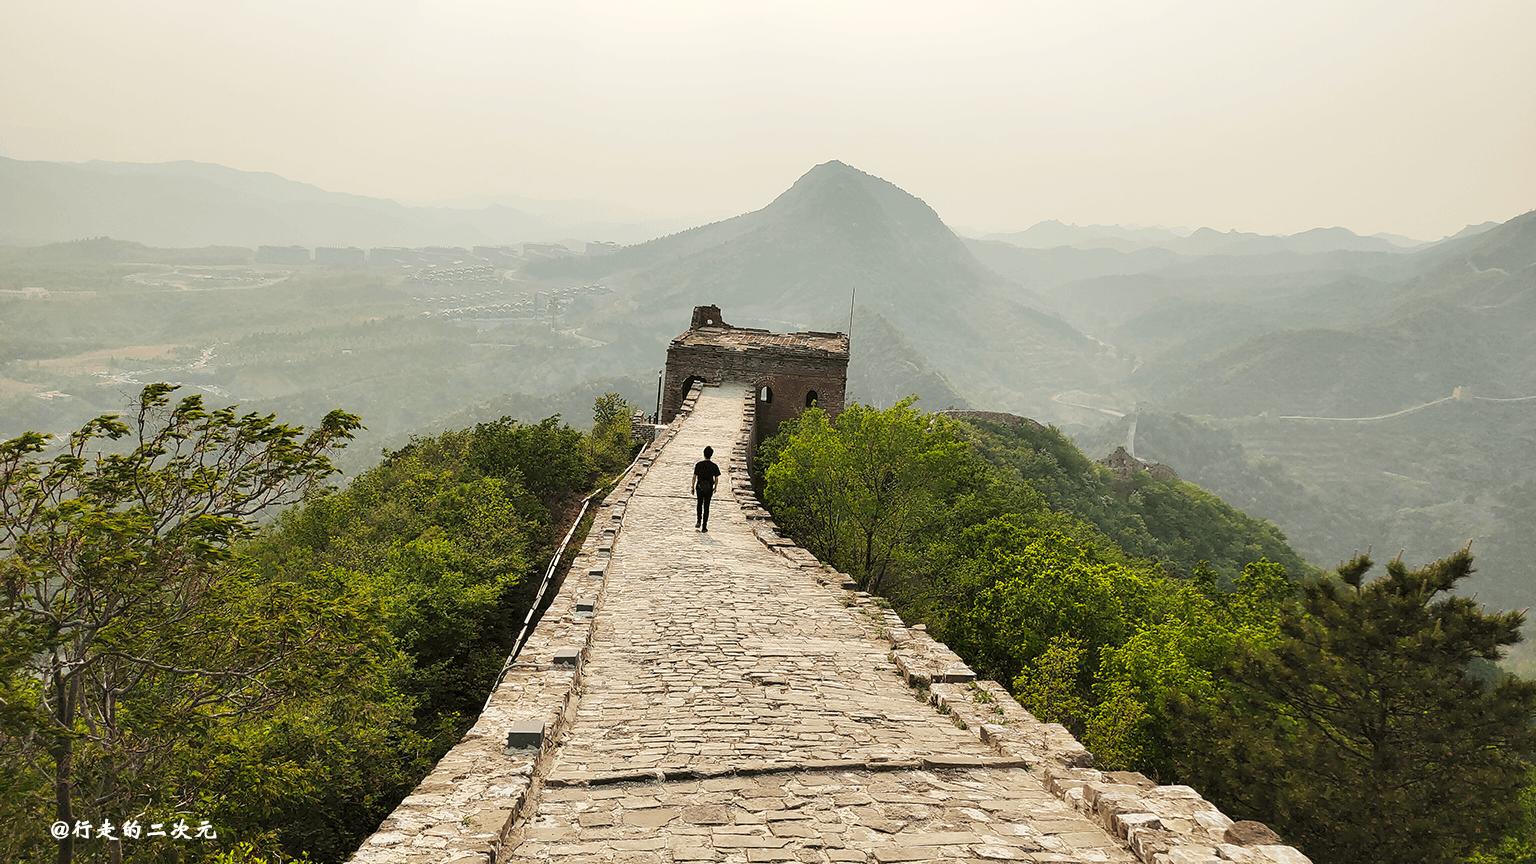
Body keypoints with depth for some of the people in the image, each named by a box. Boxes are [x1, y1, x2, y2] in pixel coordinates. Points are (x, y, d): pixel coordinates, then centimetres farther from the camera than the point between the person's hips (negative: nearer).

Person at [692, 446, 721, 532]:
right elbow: (716, 479, -2)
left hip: (699, 488, 0)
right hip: (709, 489, 0)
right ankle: (704, 527, 7)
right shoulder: (714, 466, -7)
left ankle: (699, 521, 16)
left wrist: (693, 487, 6)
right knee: (706, 507, 7)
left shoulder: (699, 464, -7)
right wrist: (715, 488, 14)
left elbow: (694, 477, -4)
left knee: (700, 504, 23)